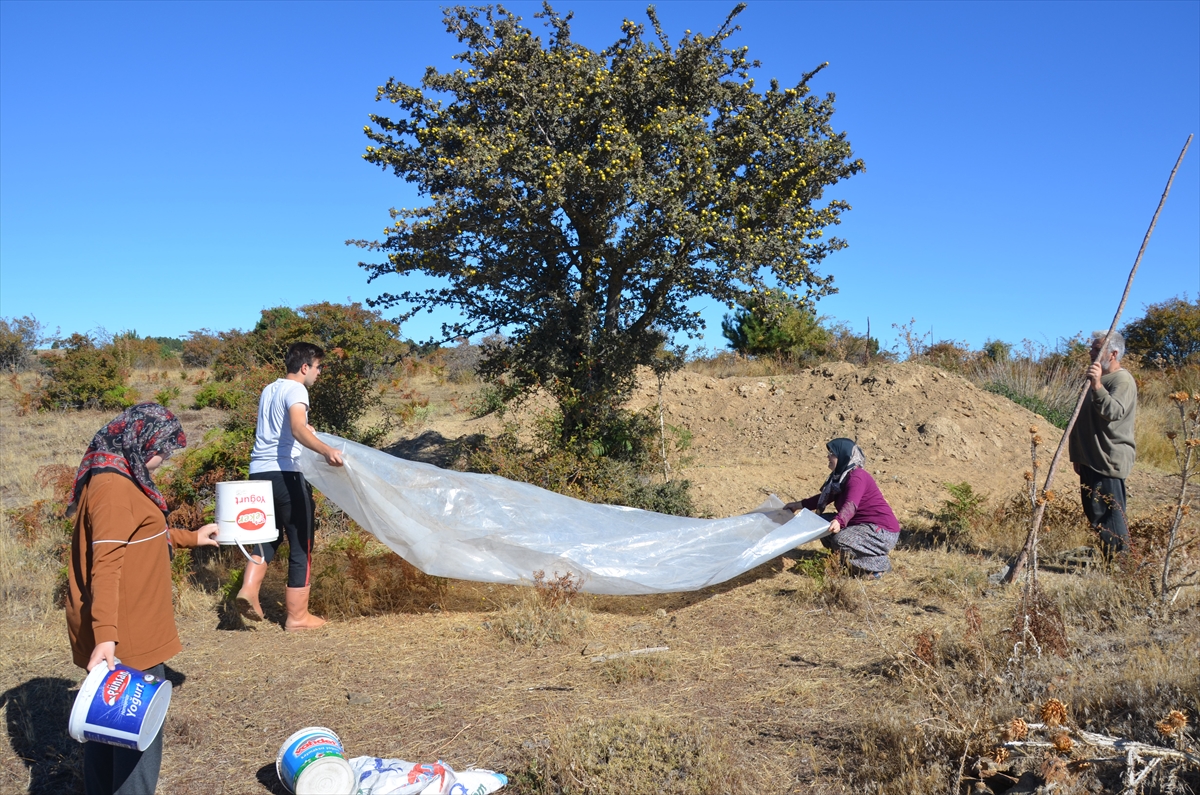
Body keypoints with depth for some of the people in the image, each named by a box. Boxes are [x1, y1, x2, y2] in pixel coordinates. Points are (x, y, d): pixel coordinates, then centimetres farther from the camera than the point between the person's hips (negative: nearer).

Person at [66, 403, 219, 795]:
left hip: (115, 630, 11)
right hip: (125, 634, -11)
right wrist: (105, 634, -33)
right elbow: (105, 564, -28)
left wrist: (189, 537, 34)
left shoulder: (117, 476, 11)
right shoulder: (114, 487, -21)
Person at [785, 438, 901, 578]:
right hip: (864, 525, 10)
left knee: (841, 541, -30)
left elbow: (851, 505, -39)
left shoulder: (857, 477, -21)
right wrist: (800, 505, 16)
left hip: (883, 531, -10)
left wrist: (839, 521, -56)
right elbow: (824, 497, 21)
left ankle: (880, 564, -10)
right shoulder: (841, 477, 9)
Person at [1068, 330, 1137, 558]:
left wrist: (1096, 385, -41)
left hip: (1110, 460, -10)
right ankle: (1109, 560, 18)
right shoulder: (1096, 378, 19)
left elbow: (1114, 411, -29)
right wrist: (1077, 455, 22)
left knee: (1109, 514, -10)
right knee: (1094, 512, 11)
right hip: (1091, 459, 10)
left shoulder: (1123, 380, -11)